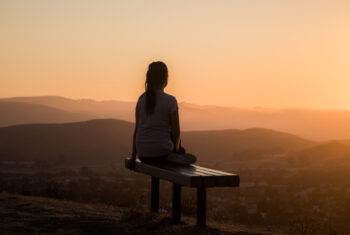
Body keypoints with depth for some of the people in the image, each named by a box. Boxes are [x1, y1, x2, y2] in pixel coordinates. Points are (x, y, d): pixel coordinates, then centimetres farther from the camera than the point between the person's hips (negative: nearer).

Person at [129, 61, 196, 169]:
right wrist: (175, 149, 11)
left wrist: (133, 156, 11)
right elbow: (176, 132, -9)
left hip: (143, 154, 5)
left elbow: (137, 129, 4)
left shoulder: (141, 99, 2)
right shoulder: (170, 100, -12)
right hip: (161, 154, -5)